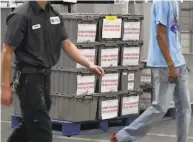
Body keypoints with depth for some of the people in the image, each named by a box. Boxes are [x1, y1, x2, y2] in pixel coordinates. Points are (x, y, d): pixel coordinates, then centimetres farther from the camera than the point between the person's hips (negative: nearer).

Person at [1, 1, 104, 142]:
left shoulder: (54, 14, 6)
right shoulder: (21, 16, -16)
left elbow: (67, 44, 10)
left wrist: (89, 64, -3)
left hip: (45, 76, 8)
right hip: (29, 78, -7)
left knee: (32, 124, 19)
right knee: (42, 130, -4)